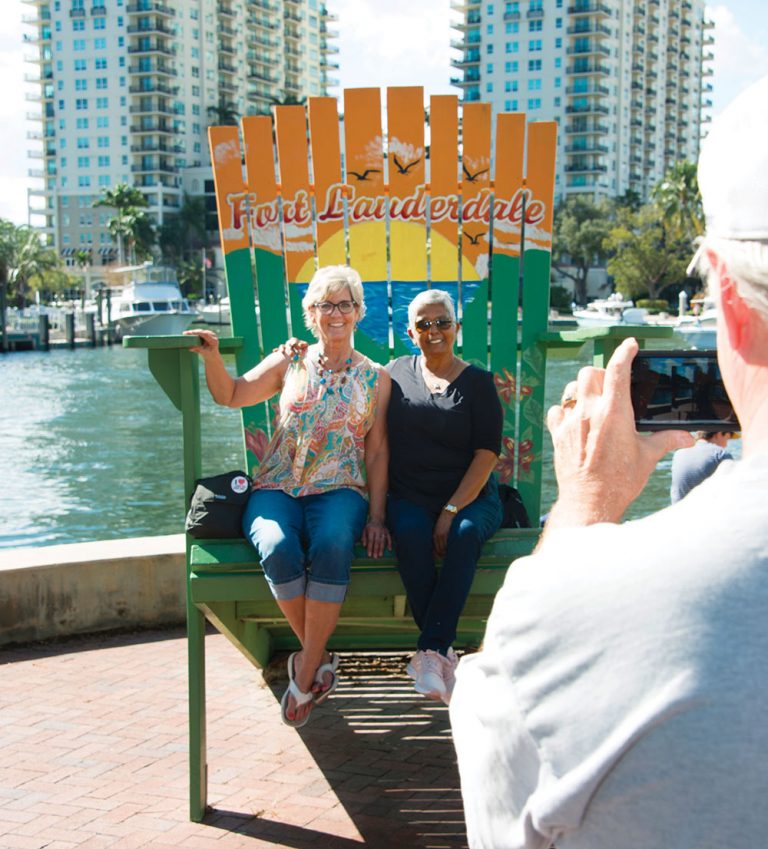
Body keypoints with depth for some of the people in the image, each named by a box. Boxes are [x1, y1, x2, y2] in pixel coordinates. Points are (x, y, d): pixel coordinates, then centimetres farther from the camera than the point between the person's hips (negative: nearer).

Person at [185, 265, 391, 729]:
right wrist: (213, 357, -7)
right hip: (277, 487, 1)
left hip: (339, 491, -1)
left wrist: (376, 517, -2)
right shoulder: (290, 362, 15)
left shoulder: (376, 378, 13)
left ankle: (306, 670, -25)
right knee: (278, 548, -34)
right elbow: (230, 395, 12)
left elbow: (377, 452, 8)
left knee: (332, 546, -36)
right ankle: (319, 656, -12)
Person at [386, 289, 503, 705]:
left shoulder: (477, 382, 4)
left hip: (470, 496, -1)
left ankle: (430, 651, -31)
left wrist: (451, 511, -13)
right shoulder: (396, 373, 12)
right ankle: (443, 654, -29)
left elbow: (486, 453, -4)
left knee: (465, 534, -33)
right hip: (410, 498, 1)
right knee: (411, 535, -31)